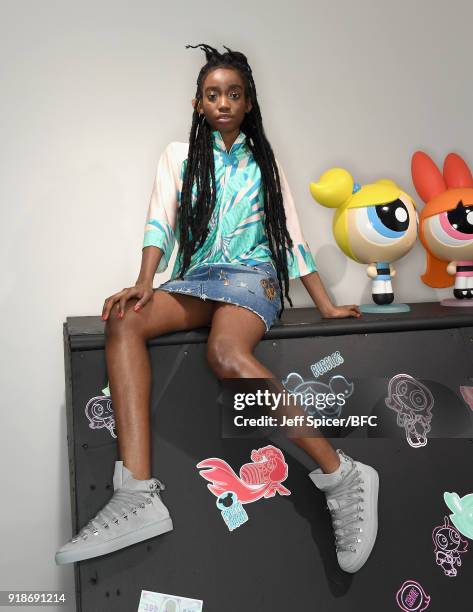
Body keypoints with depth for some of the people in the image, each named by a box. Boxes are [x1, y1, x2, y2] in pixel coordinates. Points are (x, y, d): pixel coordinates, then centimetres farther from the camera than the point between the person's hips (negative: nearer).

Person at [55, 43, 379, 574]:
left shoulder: (264, 161, 17)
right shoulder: (179, 155, 17)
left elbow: (292, 236, 13)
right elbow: (161, 222, 4)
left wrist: (327, 306, 7)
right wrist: (144, 284, -14)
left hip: (253, 277, -2)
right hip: (197, 279, 3)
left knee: (225, 353, -37)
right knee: (124, 322, -30)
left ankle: (341, 476, -30)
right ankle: (137, 497, -38)